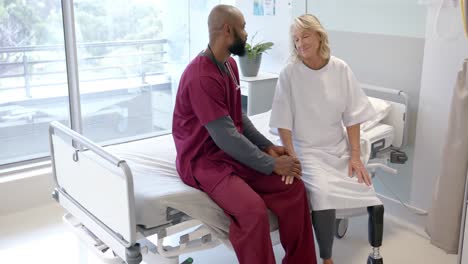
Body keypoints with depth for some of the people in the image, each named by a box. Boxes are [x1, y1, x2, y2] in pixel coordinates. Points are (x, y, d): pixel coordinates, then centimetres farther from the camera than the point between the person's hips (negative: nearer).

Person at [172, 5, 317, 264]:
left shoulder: (229, 64, 7)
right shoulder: (201, 77, -24)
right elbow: (225, 137, -25)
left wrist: (267, 146, 2)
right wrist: (271, 165, -18)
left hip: (234, 151, 9)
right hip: (203, 159, -8)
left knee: (293, 187, -6)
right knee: (253, 210, -31)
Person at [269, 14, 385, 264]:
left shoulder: (340, 69, -2)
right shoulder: (289, 74, -9)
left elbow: (352, 116, 1)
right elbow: (283, 122, -8)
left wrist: (355, 156, -5)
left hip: (339, 149, 3)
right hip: (306, 150, -3)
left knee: (374, 203, -10)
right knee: (322, 194, -30)